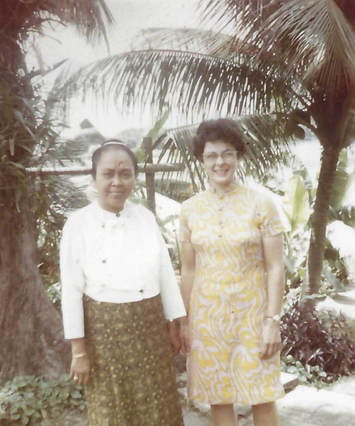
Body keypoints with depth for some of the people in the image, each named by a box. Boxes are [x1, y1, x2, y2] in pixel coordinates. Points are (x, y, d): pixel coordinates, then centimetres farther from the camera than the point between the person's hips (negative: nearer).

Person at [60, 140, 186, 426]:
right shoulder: (78, 224, -10)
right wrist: (79, 350, -8)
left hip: (151, 329, 3)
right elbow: (71, 291, -9)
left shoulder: (146, 217, 0)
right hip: (105, 332, -3)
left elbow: (165, 274, 5)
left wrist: (173, 326, 7)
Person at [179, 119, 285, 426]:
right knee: (218, 397, 12)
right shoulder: (191, 209, 1)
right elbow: (188, 270, 6)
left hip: (251, 313, -2)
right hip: (207, 314, 3)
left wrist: (273, 320, -11)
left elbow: (275, 267, -7)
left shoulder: (260, 202, -7)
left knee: (262, 398, 8)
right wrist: (184, 321, 6)